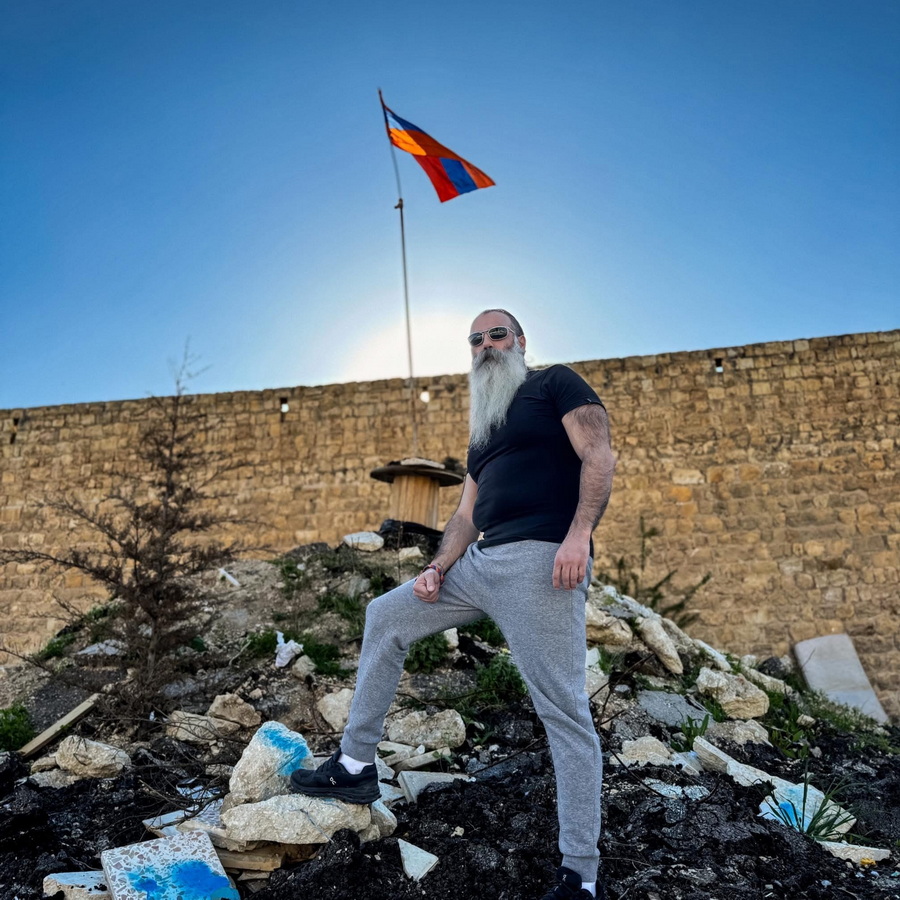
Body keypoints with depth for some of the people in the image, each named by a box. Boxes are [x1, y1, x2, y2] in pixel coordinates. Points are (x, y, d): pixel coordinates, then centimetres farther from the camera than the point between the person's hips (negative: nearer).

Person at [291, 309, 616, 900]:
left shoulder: (556, 384, 6)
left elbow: (599, 456, -8)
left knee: (565, 713, -7)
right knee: (385, 618, 12)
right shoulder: (484, 428, 27)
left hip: (540, 561, -8)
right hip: (480, 563, 9)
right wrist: (437, 570, 6)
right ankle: (356, 766, 19)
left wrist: (579, 533, -22)